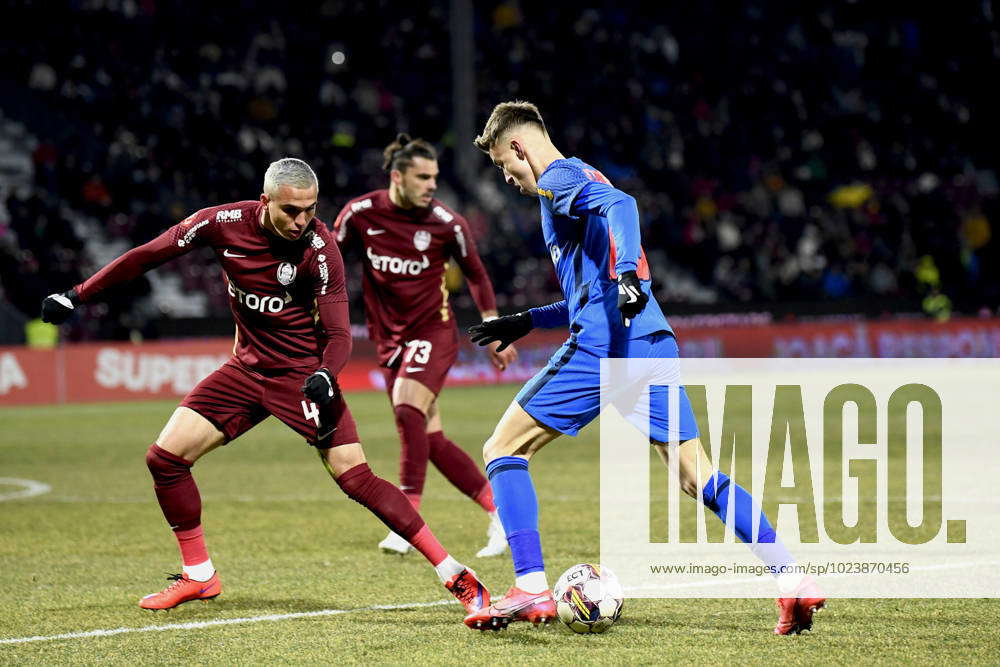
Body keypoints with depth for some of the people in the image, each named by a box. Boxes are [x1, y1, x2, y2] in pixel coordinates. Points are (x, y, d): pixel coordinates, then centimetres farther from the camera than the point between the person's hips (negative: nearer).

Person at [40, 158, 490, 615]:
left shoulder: (318, 247, -20)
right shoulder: (224, 223, -13)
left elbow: (338, 332, -17)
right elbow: (148, 255, -1)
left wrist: (325, 376, -38)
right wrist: (78, 296, 0)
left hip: (302, 373, -4)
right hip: (247, 368, 4)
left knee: (356, 478, -16)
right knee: (165, 457, -4)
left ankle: (455, 575, -13)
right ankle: (198, 576, 13)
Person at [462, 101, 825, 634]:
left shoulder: (559, 178, 2)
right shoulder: (584, 181, 29)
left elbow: (621, 205, -21)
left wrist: (628, 274, -37)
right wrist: (527, 322, 39)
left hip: (599, 347, -9)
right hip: (653, 344, 9)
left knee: (502, 450, 2)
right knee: (697, 476, 6)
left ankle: (531, 589, -9)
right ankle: (794, 584, -7)